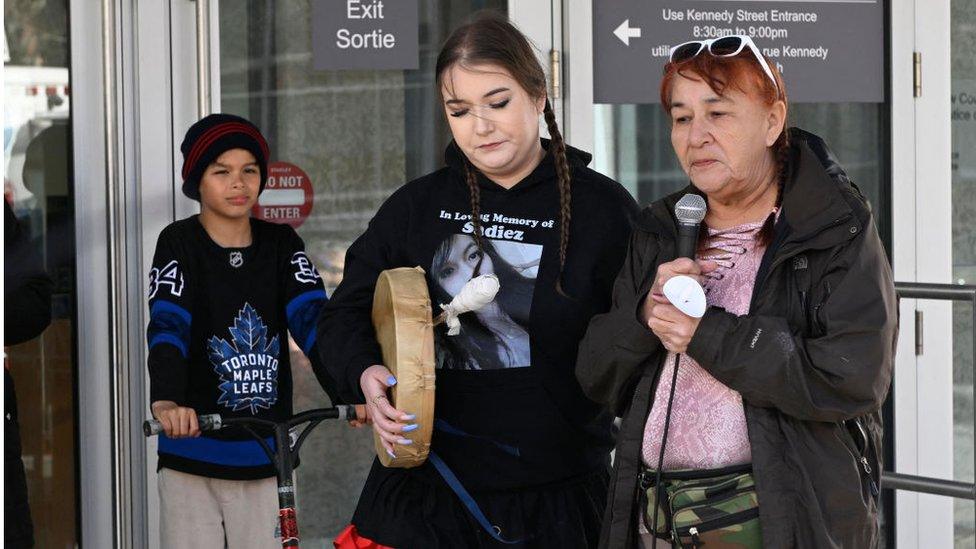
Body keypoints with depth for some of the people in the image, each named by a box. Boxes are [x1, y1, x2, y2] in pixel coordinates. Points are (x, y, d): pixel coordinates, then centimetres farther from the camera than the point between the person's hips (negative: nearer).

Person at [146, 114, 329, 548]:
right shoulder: (179, 244, -3)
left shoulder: (281, 245, 6)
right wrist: (166, 403, -37)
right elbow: (167, 328, -17)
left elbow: (311, 316, -9)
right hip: (193, 455, -2)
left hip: (266, 460, 3)